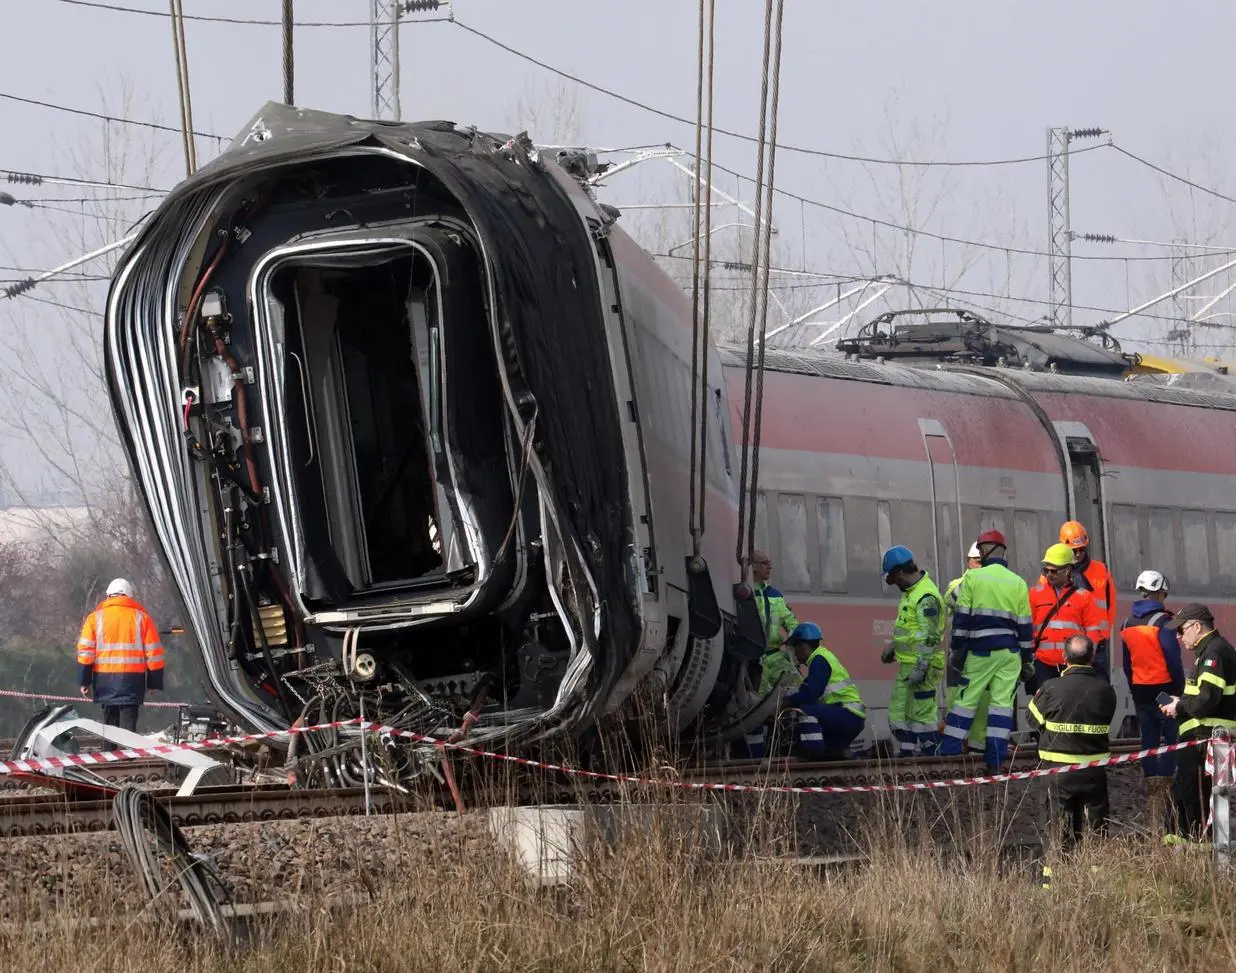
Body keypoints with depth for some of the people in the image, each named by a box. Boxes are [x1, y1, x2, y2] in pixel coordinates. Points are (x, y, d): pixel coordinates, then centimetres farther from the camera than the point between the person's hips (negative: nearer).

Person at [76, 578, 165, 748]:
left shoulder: (96, 617, 7)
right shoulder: (141, 617, 5)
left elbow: (85, 651, 1)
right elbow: (154, 653, 4)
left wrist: (85, 682, 4)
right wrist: (155, 683, 10)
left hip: (105, 679, 1)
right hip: (133, 680, -1)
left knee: (110, 720, 14)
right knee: (128, 720, -6)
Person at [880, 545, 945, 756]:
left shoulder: (926, 597, -19)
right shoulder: (911, 592, 14)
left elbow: (929, 638, -24)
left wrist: (920, 669, -26)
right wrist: (892, 647, 32)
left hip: (922, 665, -10)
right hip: (907, 664, 10)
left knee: (921, 714, -7)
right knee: (897, 711, 12)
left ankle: (932, 753, -2)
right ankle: (906, 754, 15)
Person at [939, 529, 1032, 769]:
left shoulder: (972, 578, -3)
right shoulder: (1018, 583, 6)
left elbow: (961, 618, -5)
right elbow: (1024, 625, 7)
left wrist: (956, 650, -1)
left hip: (980, 650, -2)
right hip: (1009, 651, 2)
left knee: (965, 699, 3)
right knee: (1002, 702, 2)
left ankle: (948, 751, 2)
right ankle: (996, 757, -1)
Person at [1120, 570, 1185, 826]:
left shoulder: (1128, 624, 8)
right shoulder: (1162, 622, -14)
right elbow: (1173, 659, -15)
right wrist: (1179, 688, -5)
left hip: (1140, 690, 6)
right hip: (1164, 688, -6)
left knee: (1148, 740, 11)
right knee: (1170, 738, -2)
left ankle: (1152, 787, 12)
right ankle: (1165, 787, -11)